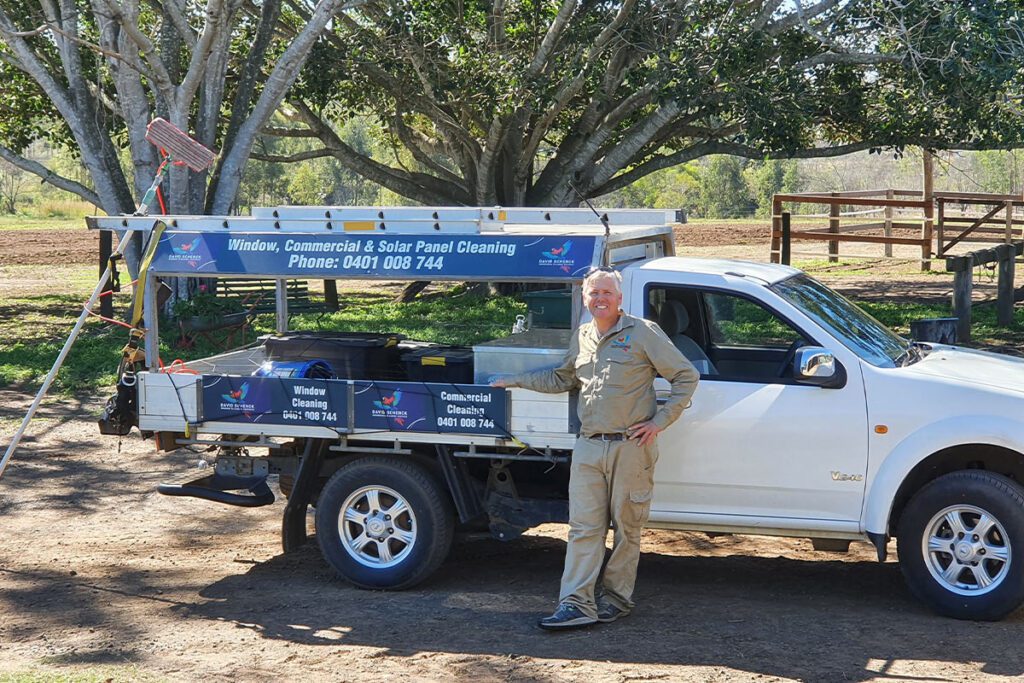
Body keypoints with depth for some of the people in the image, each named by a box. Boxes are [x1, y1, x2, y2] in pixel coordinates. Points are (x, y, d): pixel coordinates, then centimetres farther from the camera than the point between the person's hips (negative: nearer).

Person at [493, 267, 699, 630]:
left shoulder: (643, 332, -3)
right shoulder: (582, 336, 15)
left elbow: (686, 376, -2)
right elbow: (560, 379, 31)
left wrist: (659, 421, -7)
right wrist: (515, 381, 28)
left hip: (630, 447, -5)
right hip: (588, 447, 5)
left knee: (626, 527, 5)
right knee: (584, 527, 0)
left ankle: (616, 597, 16)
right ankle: (577, 604, -1)